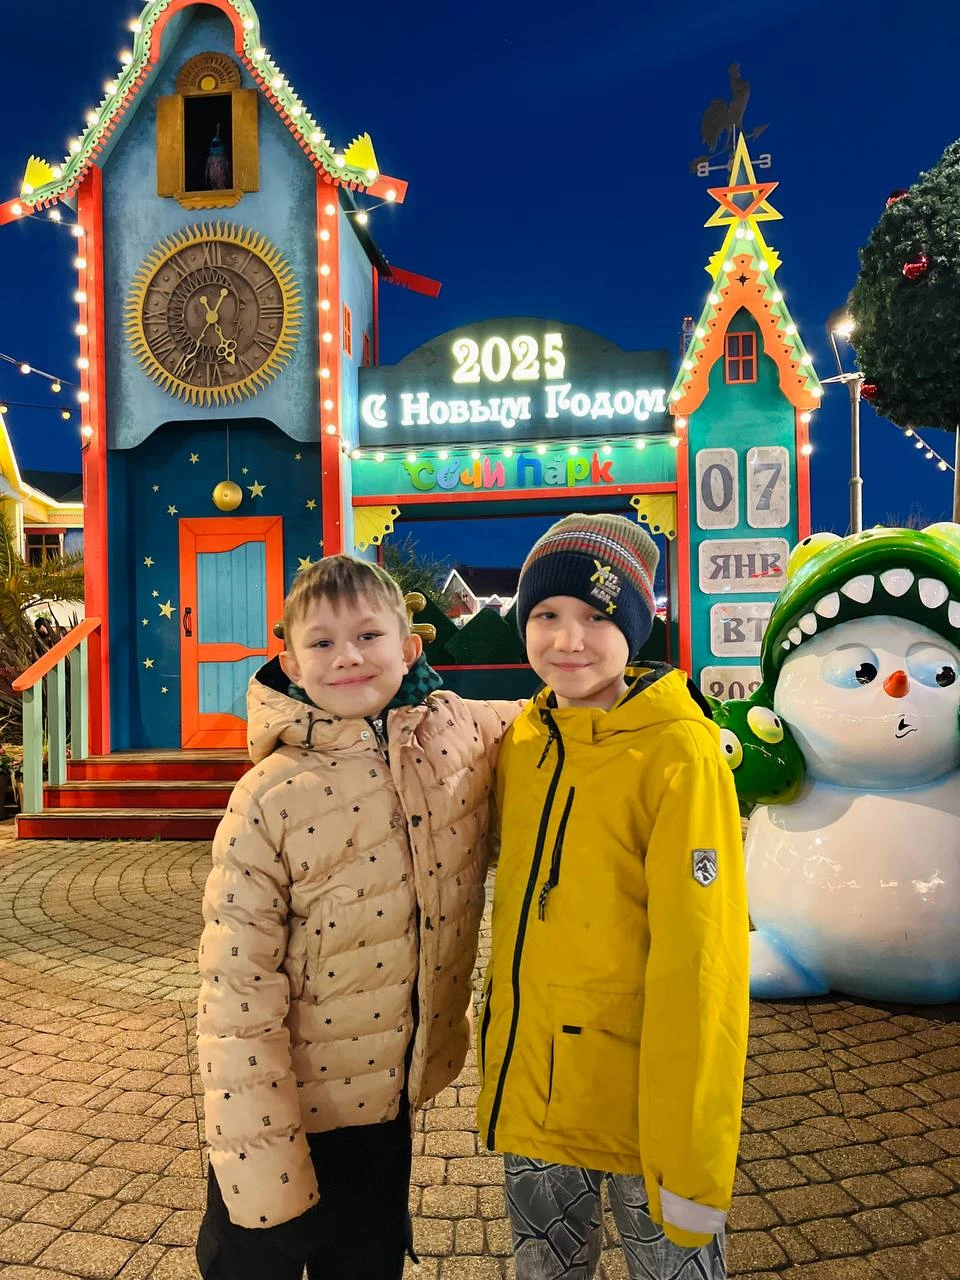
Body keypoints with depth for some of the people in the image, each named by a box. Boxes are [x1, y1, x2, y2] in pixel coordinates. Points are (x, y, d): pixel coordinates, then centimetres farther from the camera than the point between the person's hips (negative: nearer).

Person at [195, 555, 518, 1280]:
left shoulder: (466, 735, -11)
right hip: (282, 1107, -3)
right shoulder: (271, 797, -20)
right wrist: (264, 1165, -15)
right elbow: (238, 992, -17)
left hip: (386, 1097, 3)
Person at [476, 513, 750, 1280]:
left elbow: (698, 965, -19)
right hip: (528, 1086, 5)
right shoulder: (523, 739, -1)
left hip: (638, 1097, -5)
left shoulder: (679, 755, -18)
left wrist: (692, 1160, -17)